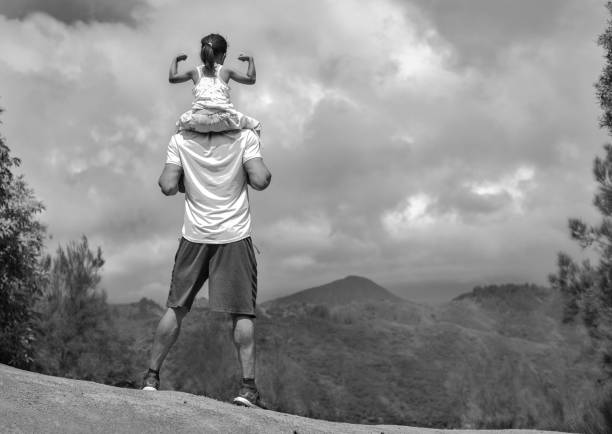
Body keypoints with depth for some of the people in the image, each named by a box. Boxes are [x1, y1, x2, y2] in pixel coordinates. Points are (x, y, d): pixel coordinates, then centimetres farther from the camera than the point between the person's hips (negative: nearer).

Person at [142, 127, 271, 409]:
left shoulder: (181, 140, 1)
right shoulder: (245, 137, -3)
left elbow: (168, 187, -5)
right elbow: (260, 181, -13)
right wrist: (263, 171, 8)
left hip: (195, 236, 2)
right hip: (235, 237, -2)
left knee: (176, 307, 12)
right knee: (242, 311, 2)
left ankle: (151, 377, 14)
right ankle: (248, 386, -5)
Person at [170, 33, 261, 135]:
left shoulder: (195, 72, 17)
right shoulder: (226, 71, 11)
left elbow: (172, 78, 29)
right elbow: (251, 79, 12)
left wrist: (175, 59, 45)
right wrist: (250, 59, 27)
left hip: (198, 121, 2)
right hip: (223, 119, -2)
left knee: (180, 124, 37)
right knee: (255, 126, 20)